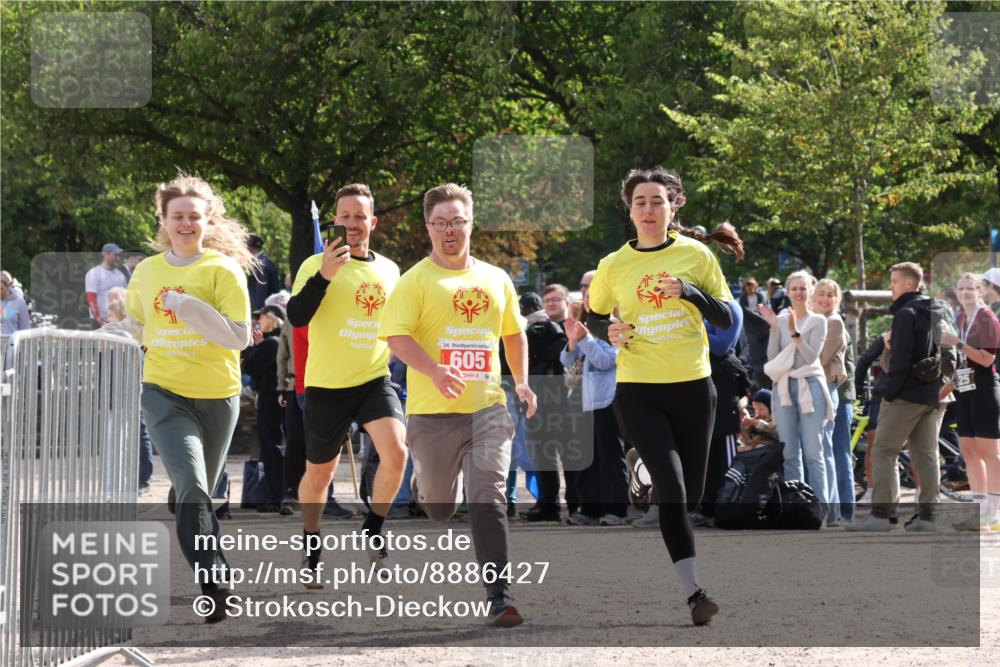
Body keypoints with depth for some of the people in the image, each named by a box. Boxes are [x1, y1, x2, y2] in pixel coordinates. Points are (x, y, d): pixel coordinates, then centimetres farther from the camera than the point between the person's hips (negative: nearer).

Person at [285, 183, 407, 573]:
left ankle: (373, 530, 1)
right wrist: (325, 274, -32)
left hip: (375, 380, 3)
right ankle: (311, 543, 35)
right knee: (320, 472, 11)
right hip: (326, 386, -3)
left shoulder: (389, 270, 8)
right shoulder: (317, 265, -7)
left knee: (395, 453, -21)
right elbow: (296, 317, -22)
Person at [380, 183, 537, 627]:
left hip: (488, 409, 2)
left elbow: (513, 332, 27)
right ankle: (423, 486, 50)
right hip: (433, 410, -2)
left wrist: (521, 382, 17)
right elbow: (396, 335, -14)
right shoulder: (416, 280, -3)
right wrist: (435, 372, -27)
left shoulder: (495, 279, 12)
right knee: (439, 507, 12)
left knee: (488, 500, -12)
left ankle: (499, 596, -13)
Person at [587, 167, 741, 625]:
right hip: (637, 390, -2)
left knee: (690, 495, 9)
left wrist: (691, 292, -16)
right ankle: (694, 592, -20)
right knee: (672, 486, -17)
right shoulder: (613, 266, 3)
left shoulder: (695, 254, 1)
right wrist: (610, 332, -6)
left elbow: (726, 318, 1)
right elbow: (594, 319, 16)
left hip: (693, 386, 2)